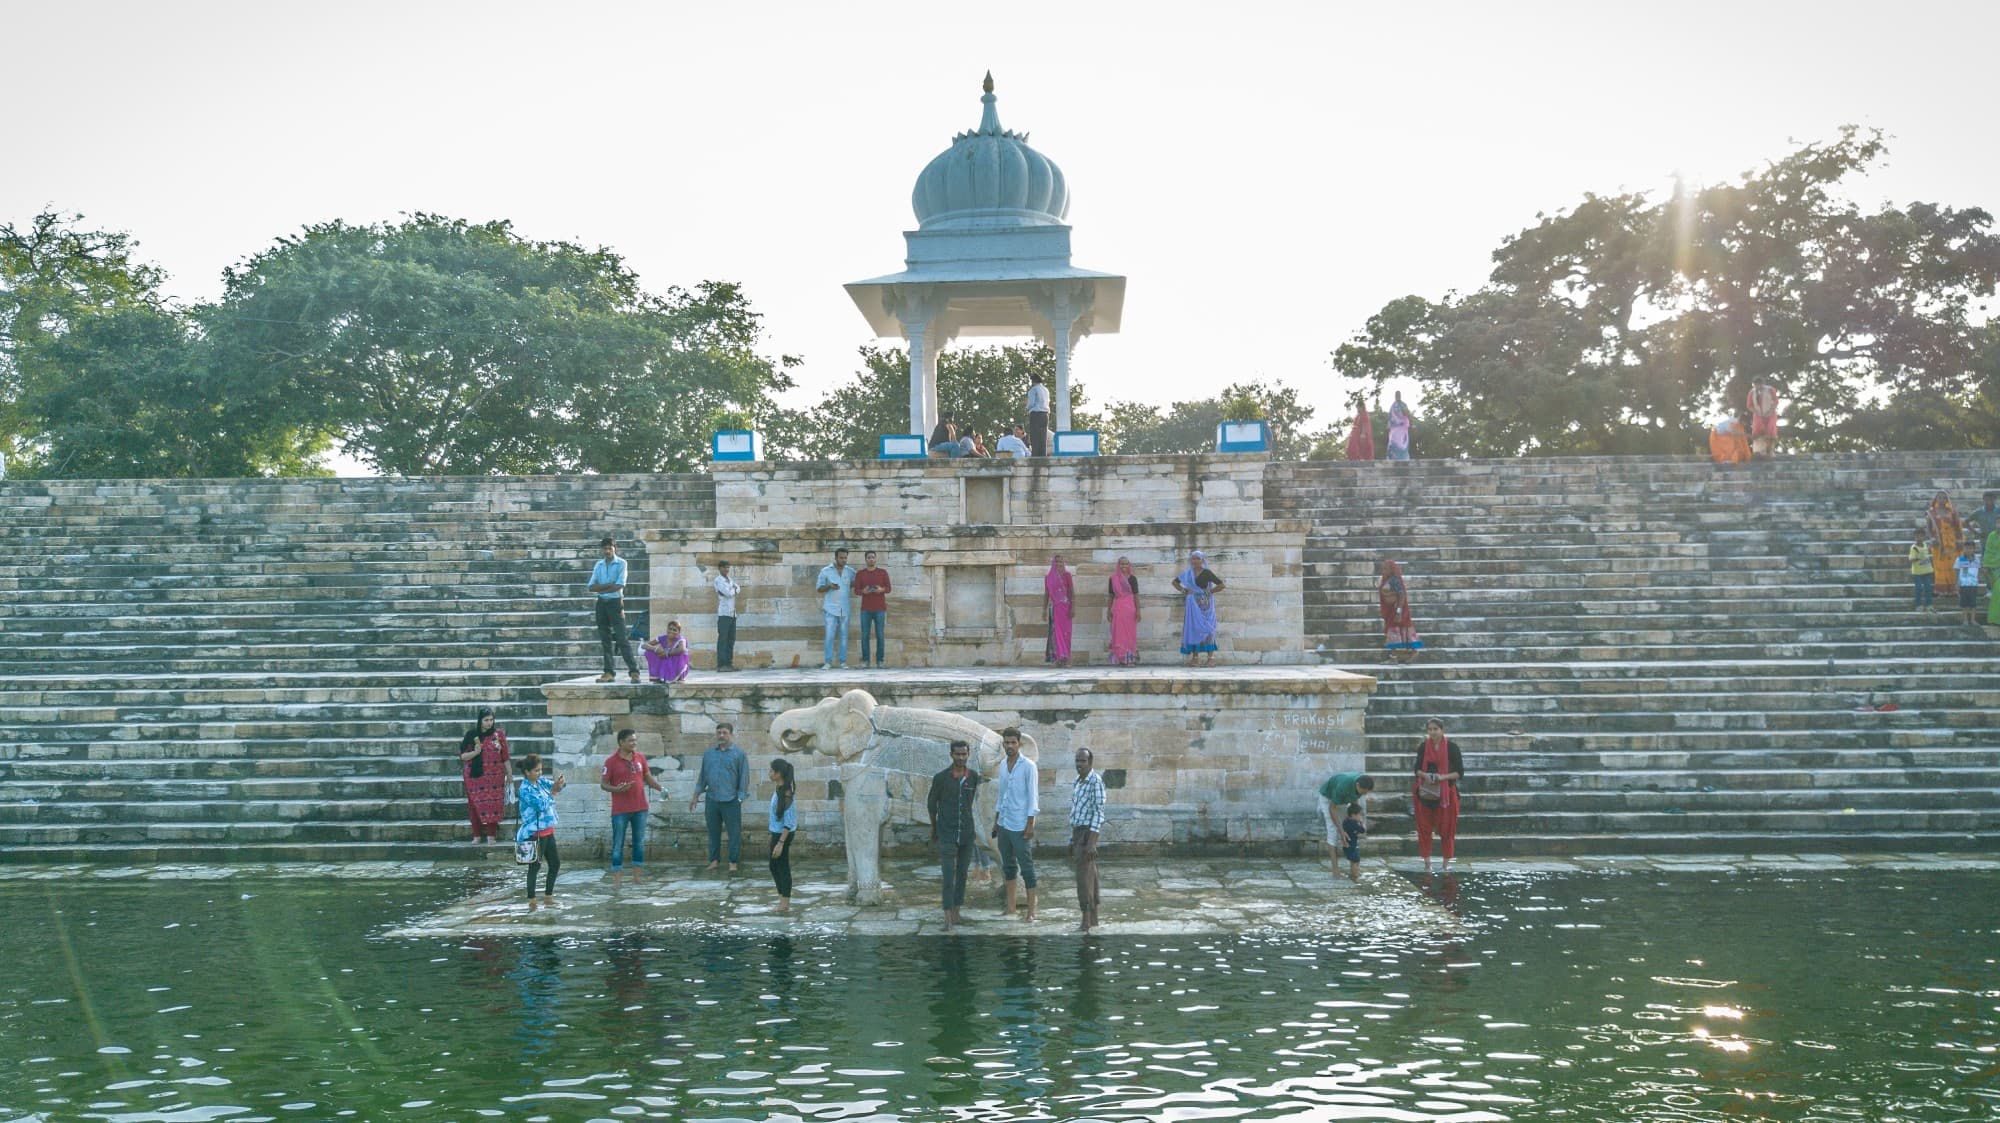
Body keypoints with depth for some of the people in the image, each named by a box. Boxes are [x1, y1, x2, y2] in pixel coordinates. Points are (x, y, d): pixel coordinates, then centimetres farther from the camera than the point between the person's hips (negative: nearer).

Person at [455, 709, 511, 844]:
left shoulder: (499, 734, 1)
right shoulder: (471, 735, 0)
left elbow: (505, 756, 4)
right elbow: (462, 756, 1)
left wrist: (509, 774, 5)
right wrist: (475, 752, -17)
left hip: (495, 776, 0)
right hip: (475, 776, 0)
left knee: (493, 804, -2)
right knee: (475, 805, 2)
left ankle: (491, 835, 5)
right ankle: (477, 835, 11)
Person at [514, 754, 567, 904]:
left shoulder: (541, 781, 6)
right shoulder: (525, 789, -16)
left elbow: (554, 785, 9)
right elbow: (542, 805, -21)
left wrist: (562, 782, -13)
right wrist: (553, 791, -22)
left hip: (548, 830, 8)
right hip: (535, 833, -8)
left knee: (555, 863, 12)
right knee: (535, 865, -1)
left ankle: (548, 896, 22)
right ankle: (531, 899, 8)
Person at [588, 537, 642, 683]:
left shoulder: (621, 563, -2)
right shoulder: (599, 565, 11)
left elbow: (620, 585, -13)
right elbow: (592, 587, 2)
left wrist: (601, 588, -5)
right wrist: (609, 585, -11)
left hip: (615, 602, -5)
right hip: (601, 604, 5)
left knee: (622, 638, -11)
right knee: (605, 640, 5)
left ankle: (634, 671, -13)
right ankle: (609, 672, 9)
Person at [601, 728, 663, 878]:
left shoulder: (640, 758, 6)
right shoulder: (611, 761, -7)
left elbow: (648, 778, 13)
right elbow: (603, 784, -5)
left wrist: (661, 788, -3)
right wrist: (616, 789, -24)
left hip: (640, 808, 5)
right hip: (620, 810, -5)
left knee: (639, 843, 10)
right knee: (618, 845, -1)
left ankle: (636, 876, 19)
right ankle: (615, 879, 4)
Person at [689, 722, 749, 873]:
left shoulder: (739, 754, -1)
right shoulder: (708, 753, 10)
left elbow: (744, 777, -2)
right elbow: (703, 776, 16)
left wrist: (740, 798, -7)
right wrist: (695, 797, 14)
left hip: (731, 800, -4)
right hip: (712, 800, 4)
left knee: (734, 832, -1)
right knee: (713, 831, 9)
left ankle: (733, 862, 6)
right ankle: (714, 860, 19)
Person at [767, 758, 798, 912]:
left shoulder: (786, 794, -23)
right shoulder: (778, 789, 6)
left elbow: (788, 821, -24)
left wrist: (780, 843, -25)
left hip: (783, 834, -10)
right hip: (776, 832, 10)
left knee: (783, 867, -1)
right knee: (774, 866, 18)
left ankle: (785, 902, 7)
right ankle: (782, 897, 29)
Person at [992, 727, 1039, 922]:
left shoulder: (1028, 766, -11)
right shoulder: (1003, 765, 9)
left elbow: (1033, 796, -12)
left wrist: (1030, 825, -15)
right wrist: (996, 821, 16)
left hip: (1020, 825, -7)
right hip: (1004, 824, 7)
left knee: (1026, 867, -2)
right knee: (1008, 866, 13)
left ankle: (1031, 909, 2)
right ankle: (1010, 906, 21)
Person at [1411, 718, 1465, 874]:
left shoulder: (1452, 747, -6)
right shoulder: (1423, 747, 4)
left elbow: (1460, 772, -5)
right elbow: (1417, 769, 9)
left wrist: (1443, 777, -20)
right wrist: (1425, 775, -13)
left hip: (1446, 793, -3)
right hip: (1425, 792, 3)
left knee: (1446, 829, 2)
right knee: (1424, 828, 2)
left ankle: (1446, 864, 13)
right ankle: (1427, 863, 10)